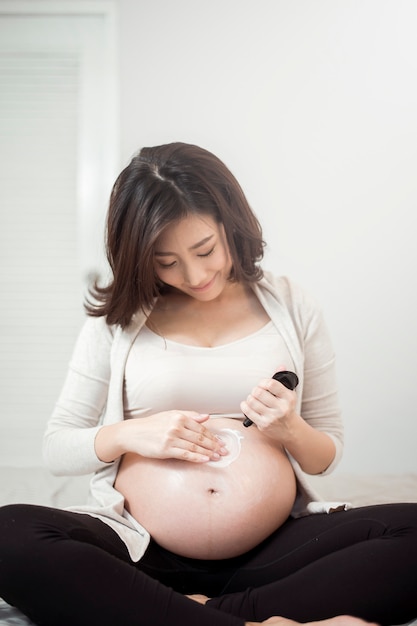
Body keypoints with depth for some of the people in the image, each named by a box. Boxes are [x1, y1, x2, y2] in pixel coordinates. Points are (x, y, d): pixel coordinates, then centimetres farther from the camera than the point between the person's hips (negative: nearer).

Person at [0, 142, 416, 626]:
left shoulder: (292, 309, 8)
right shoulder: (116, 319, 7)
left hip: (273, 550, 1)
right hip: (139, 549, 0)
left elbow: (328, 455, 13)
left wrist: (291, 430, -9)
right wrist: (128, 434, -11)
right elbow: (56, 449, 9)